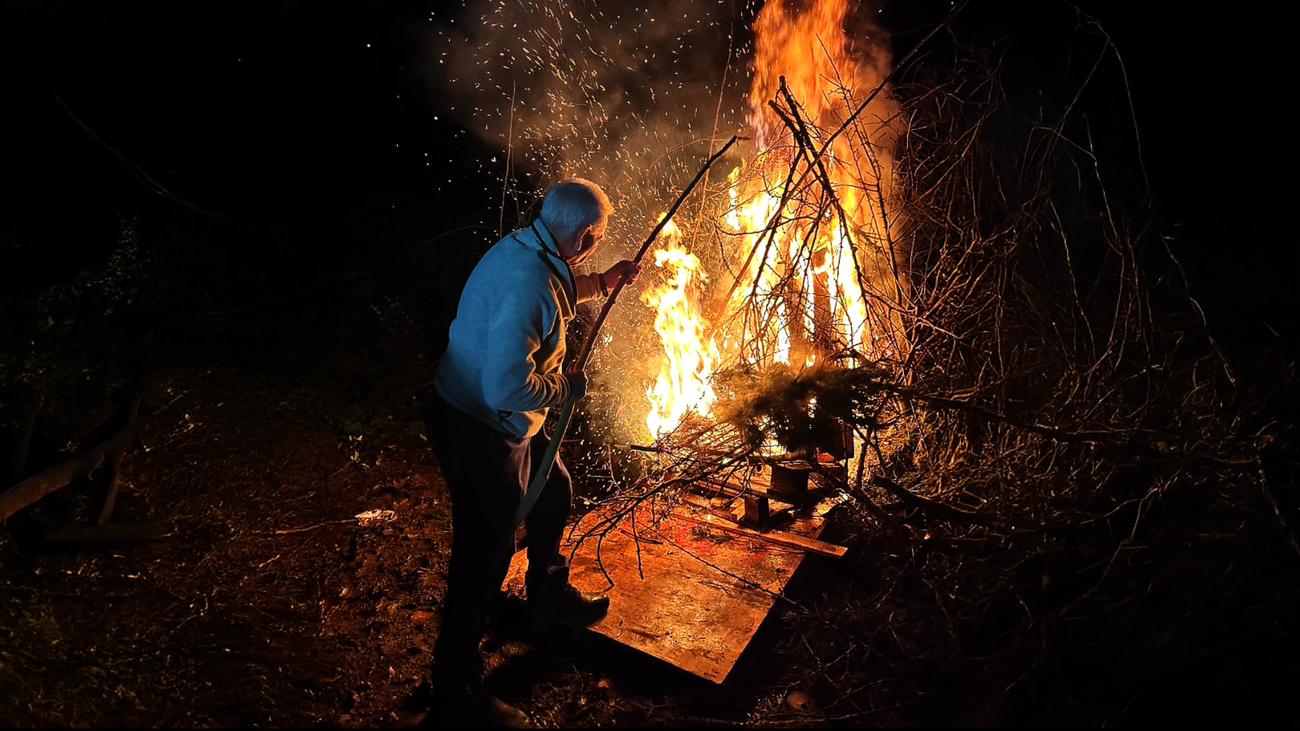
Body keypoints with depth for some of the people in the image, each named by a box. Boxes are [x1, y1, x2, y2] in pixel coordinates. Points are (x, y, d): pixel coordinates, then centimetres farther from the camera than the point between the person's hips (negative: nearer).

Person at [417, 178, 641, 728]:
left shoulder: (527, 249, 0)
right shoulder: (525, 284, -31)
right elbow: (509, 388, -35)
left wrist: (602, 283, 24)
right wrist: (567, 385, -18)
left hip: (507, 424, 10)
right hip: (476, 434, -10)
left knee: (553, 493, 26)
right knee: (484, 556, -1)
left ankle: (549, 601, 51)